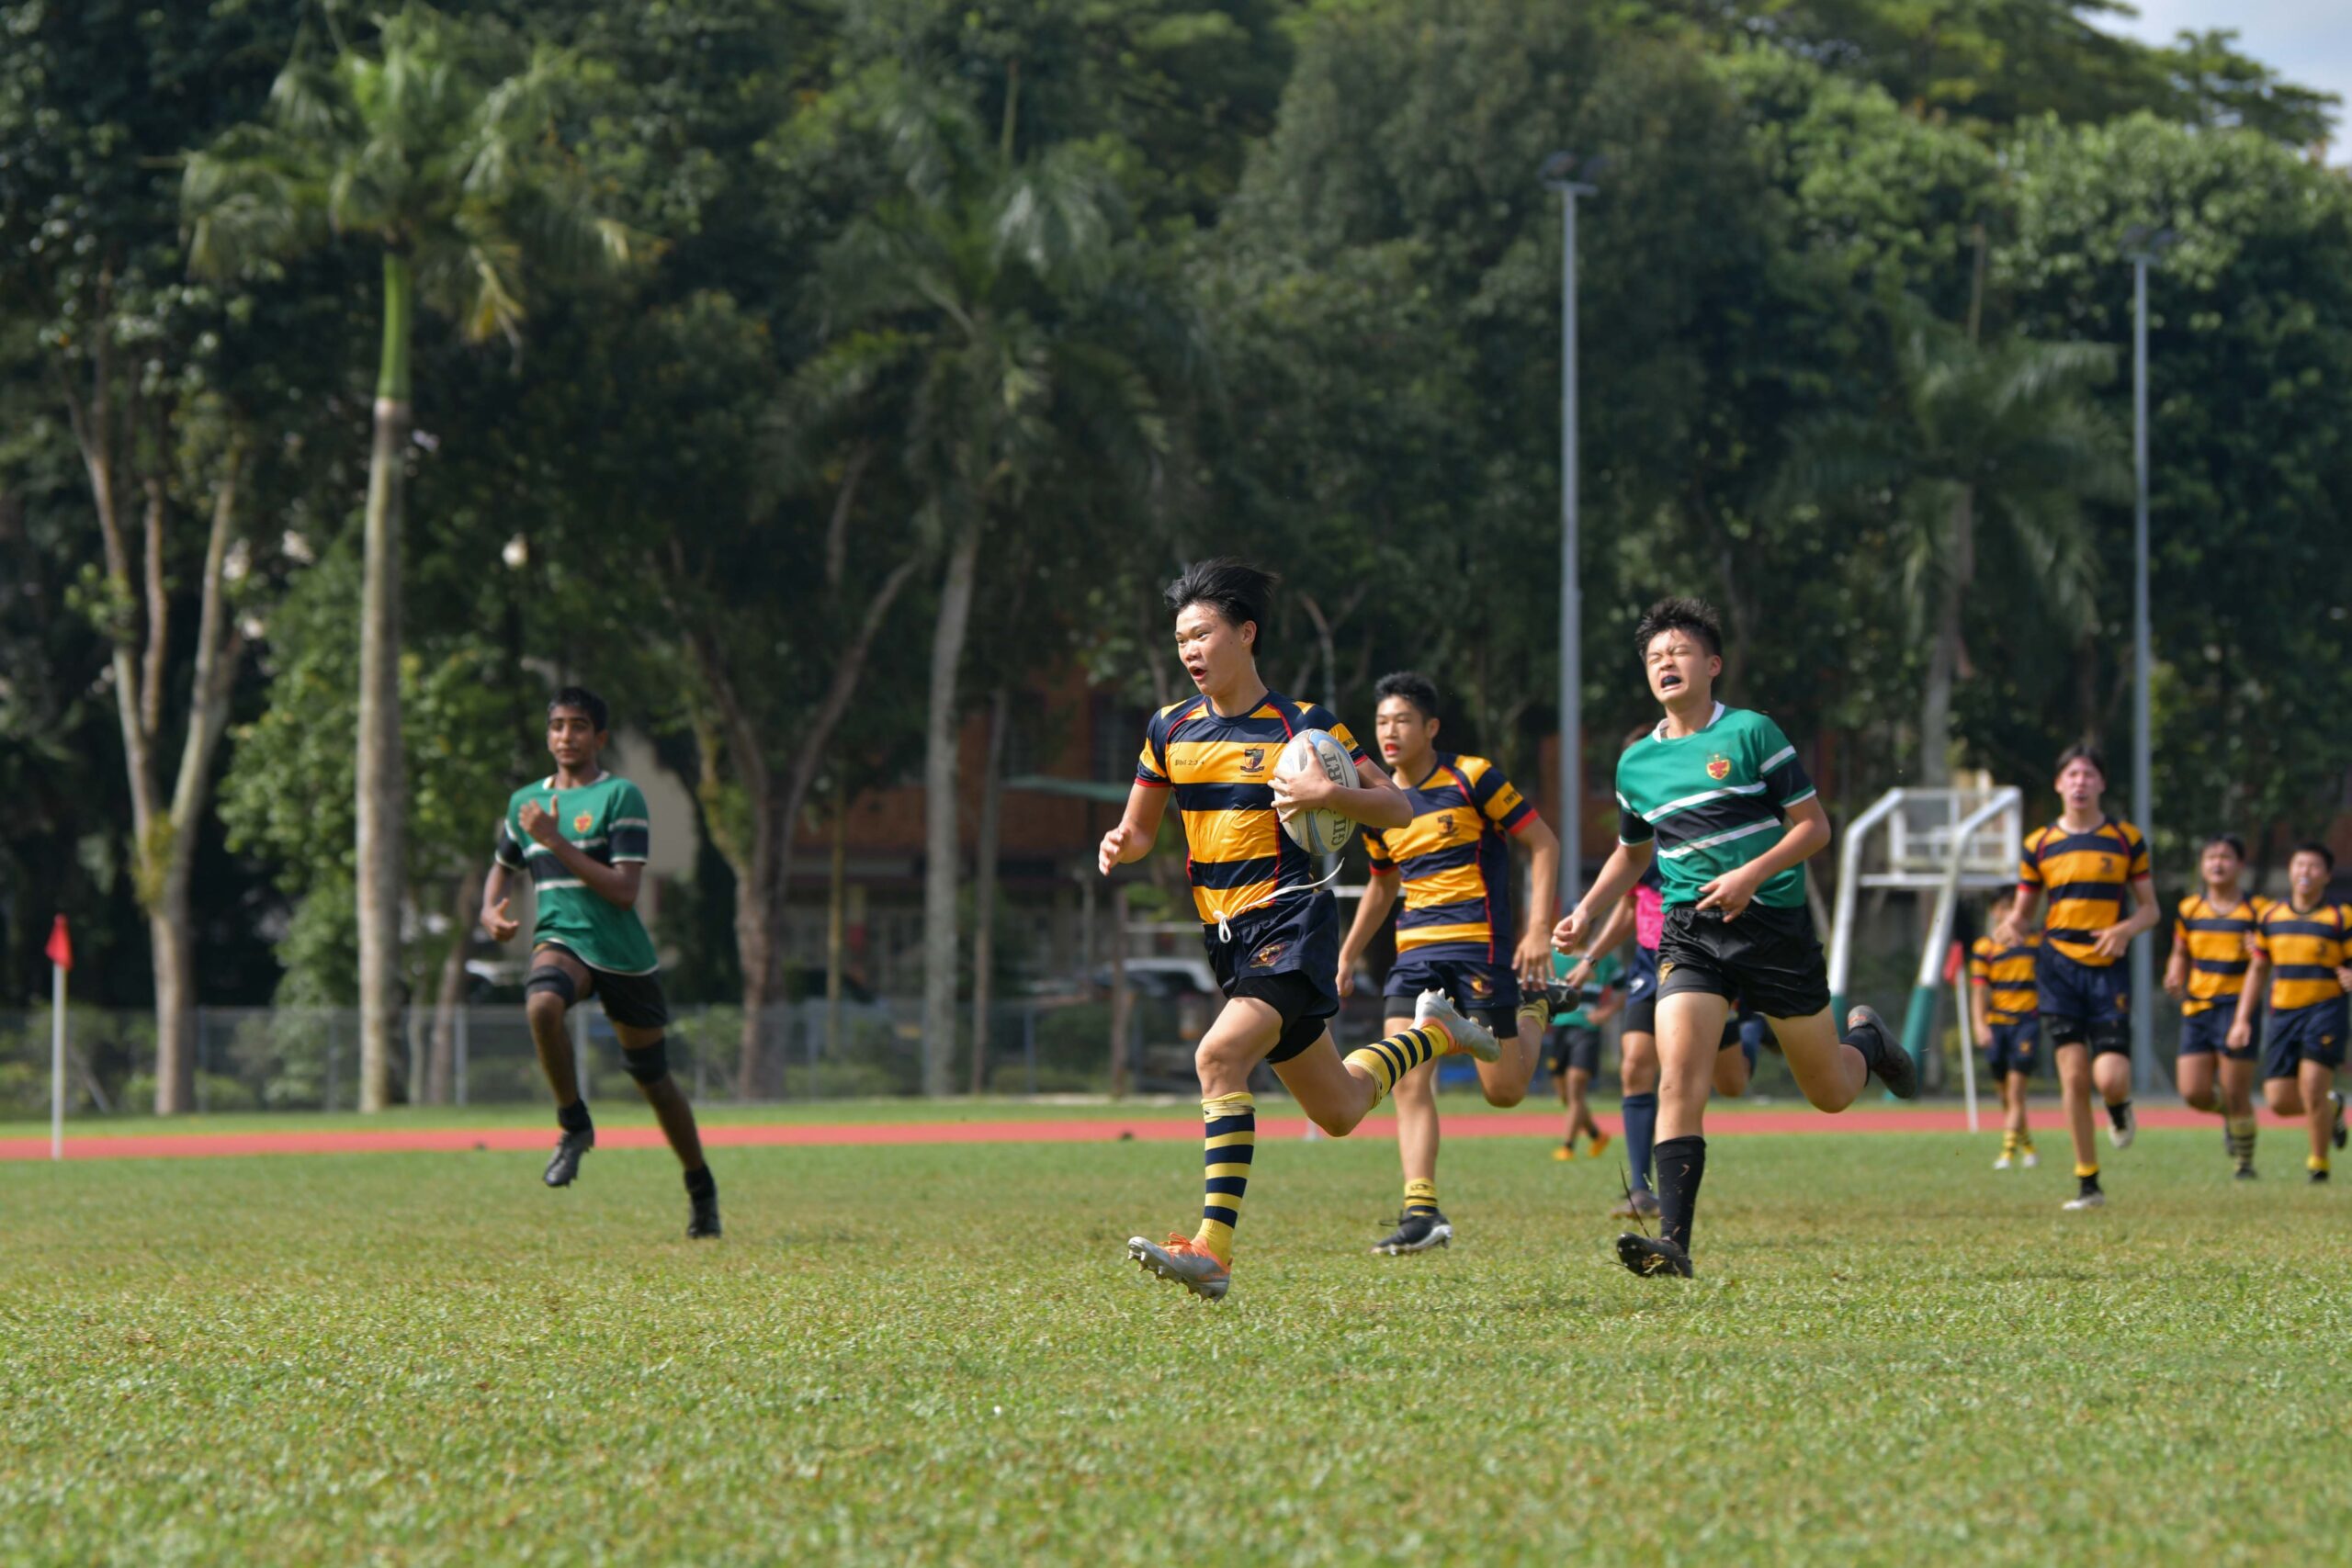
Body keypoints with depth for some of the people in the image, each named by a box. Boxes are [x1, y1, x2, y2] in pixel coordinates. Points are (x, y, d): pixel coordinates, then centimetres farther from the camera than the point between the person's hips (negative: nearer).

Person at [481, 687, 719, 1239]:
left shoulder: (620, 796, -7)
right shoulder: (526, 801, 10)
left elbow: (624, 890, -15)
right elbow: (504, 865, 29)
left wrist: (556, 842, -18)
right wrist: (491, 908, 7)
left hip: (624, 953, -2)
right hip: (561, 939, 3)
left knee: (654, 1079, 7)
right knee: (541, 1004, -34)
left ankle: (701, 1187, 29)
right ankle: (574, 1124, -15)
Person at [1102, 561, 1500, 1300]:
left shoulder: (1301, 726, -6)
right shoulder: (1171, 729, 9)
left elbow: (1397, 807, -3)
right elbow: (1140, 828, 19)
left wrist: (1326, 795, -21)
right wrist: (1120, 845, -5)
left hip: (1292, 921, -7)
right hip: (1228, 935, 7)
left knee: (1219, 1057, -29)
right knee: (1338, 1112, 16)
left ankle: (1214, 1250, -31)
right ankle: (1431, 1031, 46)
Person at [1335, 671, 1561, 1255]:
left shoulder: (1472, 778, -7)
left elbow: (1543, 844, -4)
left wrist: (1539, 928, -13)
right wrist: (1348, 955, 21)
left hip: (1482, 943, -5)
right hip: (1415, 952, 5)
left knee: (1502, 1091, -2)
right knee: (1408, 1081, -12)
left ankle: (1532, 1026, 31)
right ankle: (1422, 1211, -14)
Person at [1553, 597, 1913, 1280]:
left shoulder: (1752, 735, -6)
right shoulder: (1637, 764, 9)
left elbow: (1813, 825, -5)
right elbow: (1632, 853, 25)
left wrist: (1753, 875, -20)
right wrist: (1587, 913, 10)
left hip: (1773, 923, -3)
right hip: (1689, 933, 3)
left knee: (1830, 1092, 9)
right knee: (1678, 1082, -18)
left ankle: (1865, 1041, 46)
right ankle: (1673, 1242, -22)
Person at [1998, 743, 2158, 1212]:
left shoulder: (2126, 839, 5)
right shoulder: (2039, 844, 7)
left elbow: (2149, 909, 8)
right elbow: (2022, 910, 12)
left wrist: (2126, 929, -14)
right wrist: (2014, 927, -12)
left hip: (2108, 969, -1)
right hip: (2058, 967, 1)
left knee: (2110, 1079, -13)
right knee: (2074, 1076, -6)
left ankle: (2119, 1109, 25)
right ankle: (2087, 1184, 2)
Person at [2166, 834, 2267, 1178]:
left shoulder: (2257, 911, -2)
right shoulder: (2189, 911, 9)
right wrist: (2176, 976, 1)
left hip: (2238, 1007, -4)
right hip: (2197, 1008, 4)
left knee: (2236, 1095, -5)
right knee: (2194, 1093, -4)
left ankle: (2245, 1163, 13)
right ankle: (2227, 1113, 29)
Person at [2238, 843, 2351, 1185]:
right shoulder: (2271, 917, 9)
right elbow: (2257, 969, 17)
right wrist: (2242, 1019, 12)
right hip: (2283, 1013, 4)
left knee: (2312, 1090, -14)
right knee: (2280, 1102, 0)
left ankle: (2319, 1163, 6)